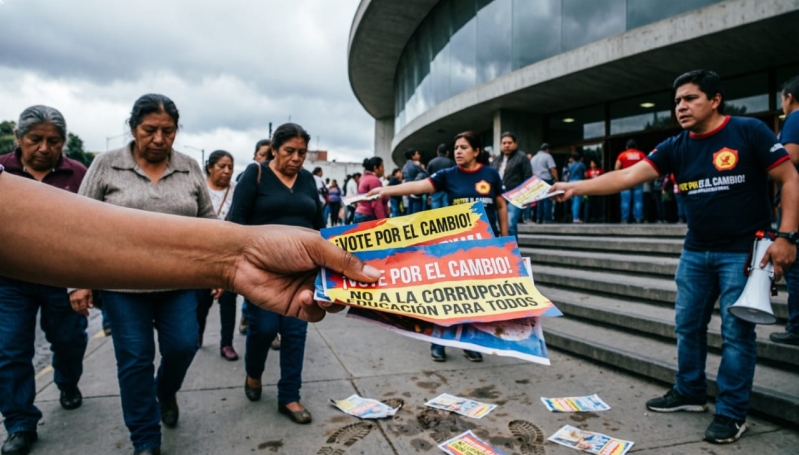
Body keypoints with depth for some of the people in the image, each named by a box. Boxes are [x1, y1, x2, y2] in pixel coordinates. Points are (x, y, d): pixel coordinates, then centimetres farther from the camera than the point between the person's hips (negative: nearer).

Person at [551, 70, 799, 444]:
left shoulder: (749, 132, -8)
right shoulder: (676, 147, 3)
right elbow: (627, 176, -7)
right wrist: (577, 187, -19)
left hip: (743, 251, -5)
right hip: (696, 251, 5)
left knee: (736, 331, 0)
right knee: (687, 324, 11)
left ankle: (732, 413, 14)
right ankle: (689, 393, 28)